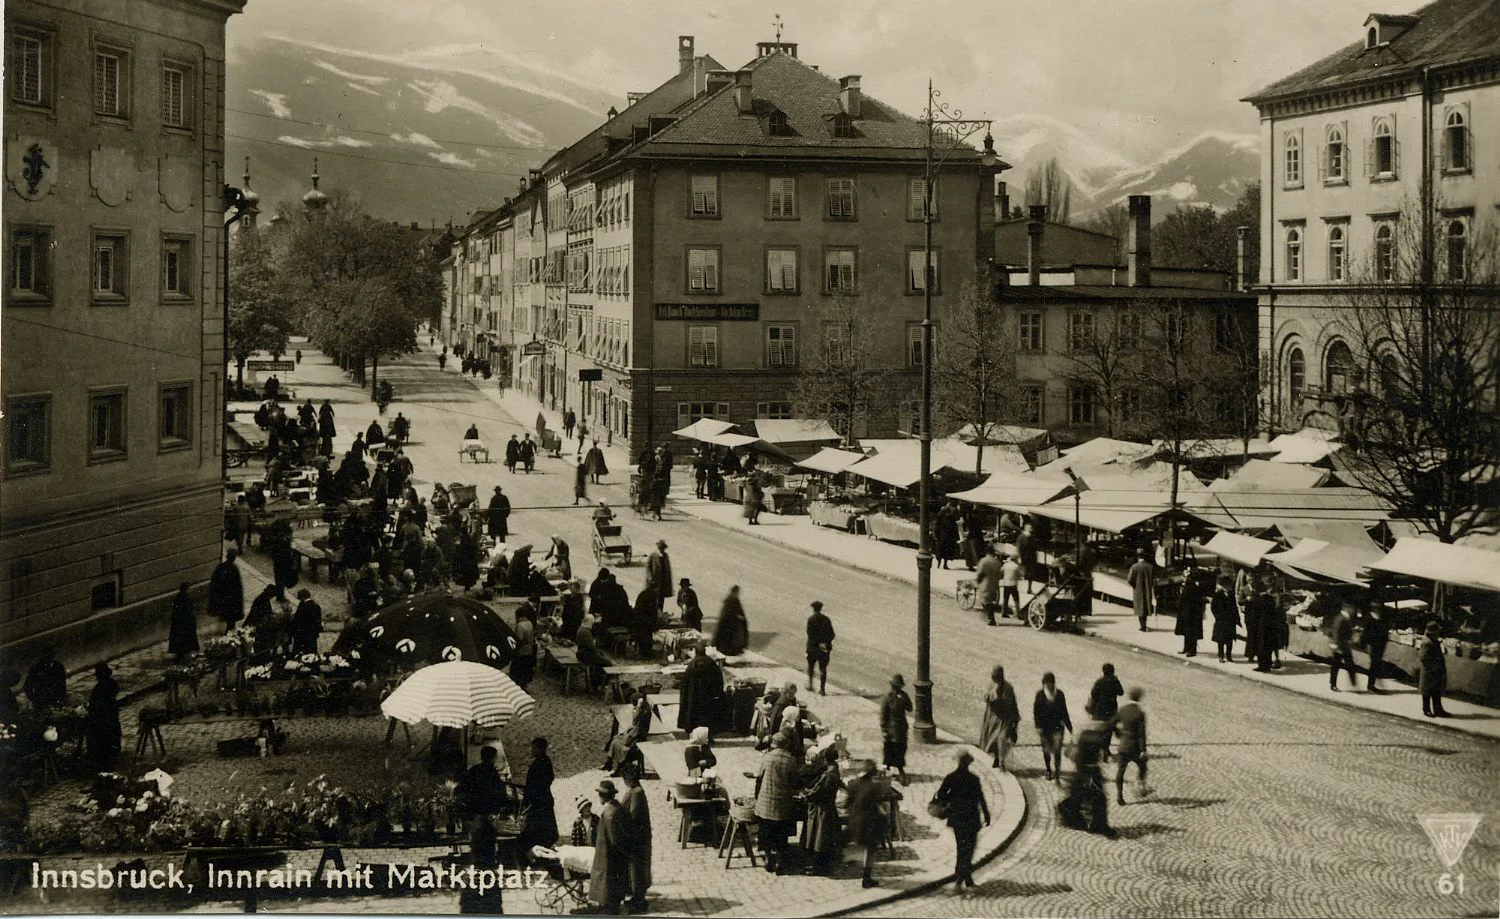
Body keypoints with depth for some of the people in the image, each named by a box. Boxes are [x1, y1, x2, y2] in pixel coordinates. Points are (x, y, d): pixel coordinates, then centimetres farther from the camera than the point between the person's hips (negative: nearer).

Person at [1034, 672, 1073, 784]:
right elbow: (1036, 711, -2)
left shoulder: (1059, 694, 2)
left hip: (1057, 726, 0)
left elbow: (1064, 711, 10)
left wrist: (1069, 726, 13)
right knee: (1046, 750, 12)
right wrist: (1038, 727, -10)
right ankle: (1048, 770, 30)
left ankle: (1057, 771, -8)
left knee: (1057, 750, -12)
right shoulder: (1040, 695, -3)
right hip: (1045, 727, 0)